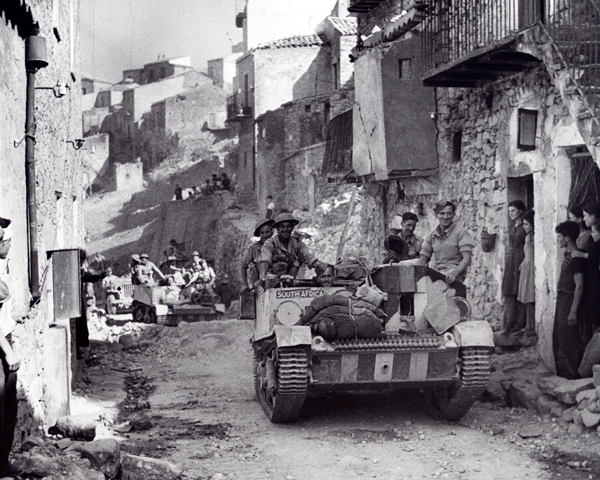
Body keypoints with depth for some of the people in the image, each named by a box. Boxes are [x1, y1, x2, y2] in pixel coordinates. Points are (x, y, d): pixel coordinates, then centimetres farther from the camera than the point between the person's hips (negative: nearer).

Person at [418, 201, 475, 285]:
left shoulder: (461, 232, 1)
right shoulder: (432, 236, 17)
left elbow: (467, 258, -8)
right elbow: (423, 257, 16)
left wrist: (454, 273, -25)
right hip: (438, 272, 5)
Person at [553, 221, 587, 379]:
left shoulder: (576, 258, -17)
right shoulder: (568, 255, 11)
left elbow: (579, 286, -20)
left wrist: (573, 311, -22)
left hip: (569, 300, -10)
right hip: (562, 299, 10)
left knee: (569, 342, -4)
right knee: (558, 340, 16)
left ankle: (573, 376, 3)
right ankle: (563, 373, 25)